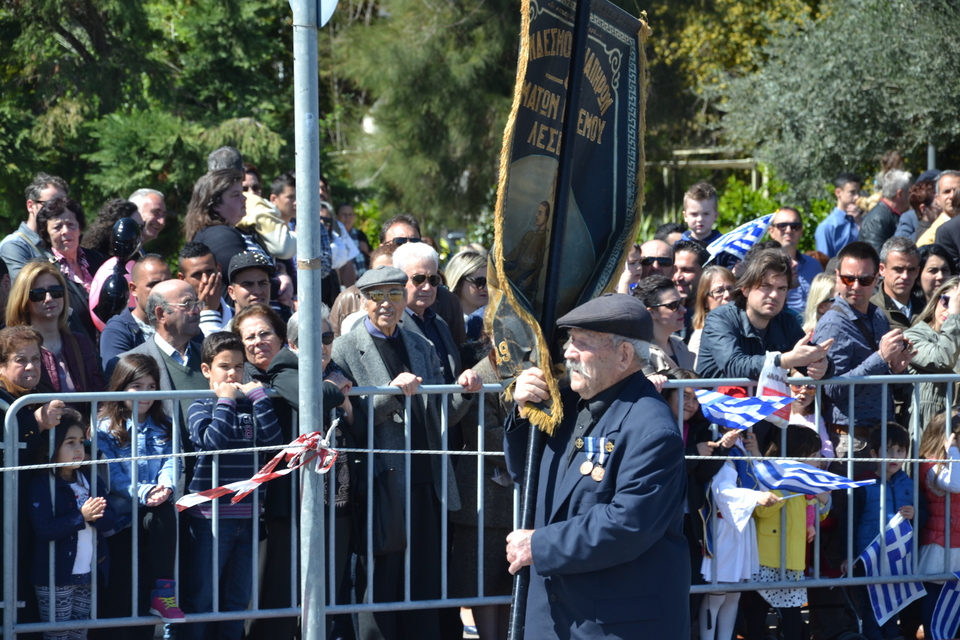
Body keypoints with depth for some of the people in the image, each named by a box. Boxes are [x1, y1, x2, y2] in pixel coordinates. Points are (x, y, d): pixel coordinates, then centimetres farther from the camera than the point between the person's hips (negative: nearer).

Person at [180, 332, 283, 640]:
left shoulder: (249, 404, 10)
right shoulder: (201, 406, -2)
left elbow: (273, 440, -5)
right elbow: (211, 441, -20)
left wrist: (258, 396, -7)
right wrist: (225, 400, -12)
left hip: (247, 516, 5)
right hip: (211, 514, -5)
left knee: (239, 597, 11)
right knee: (201, 596, -2)